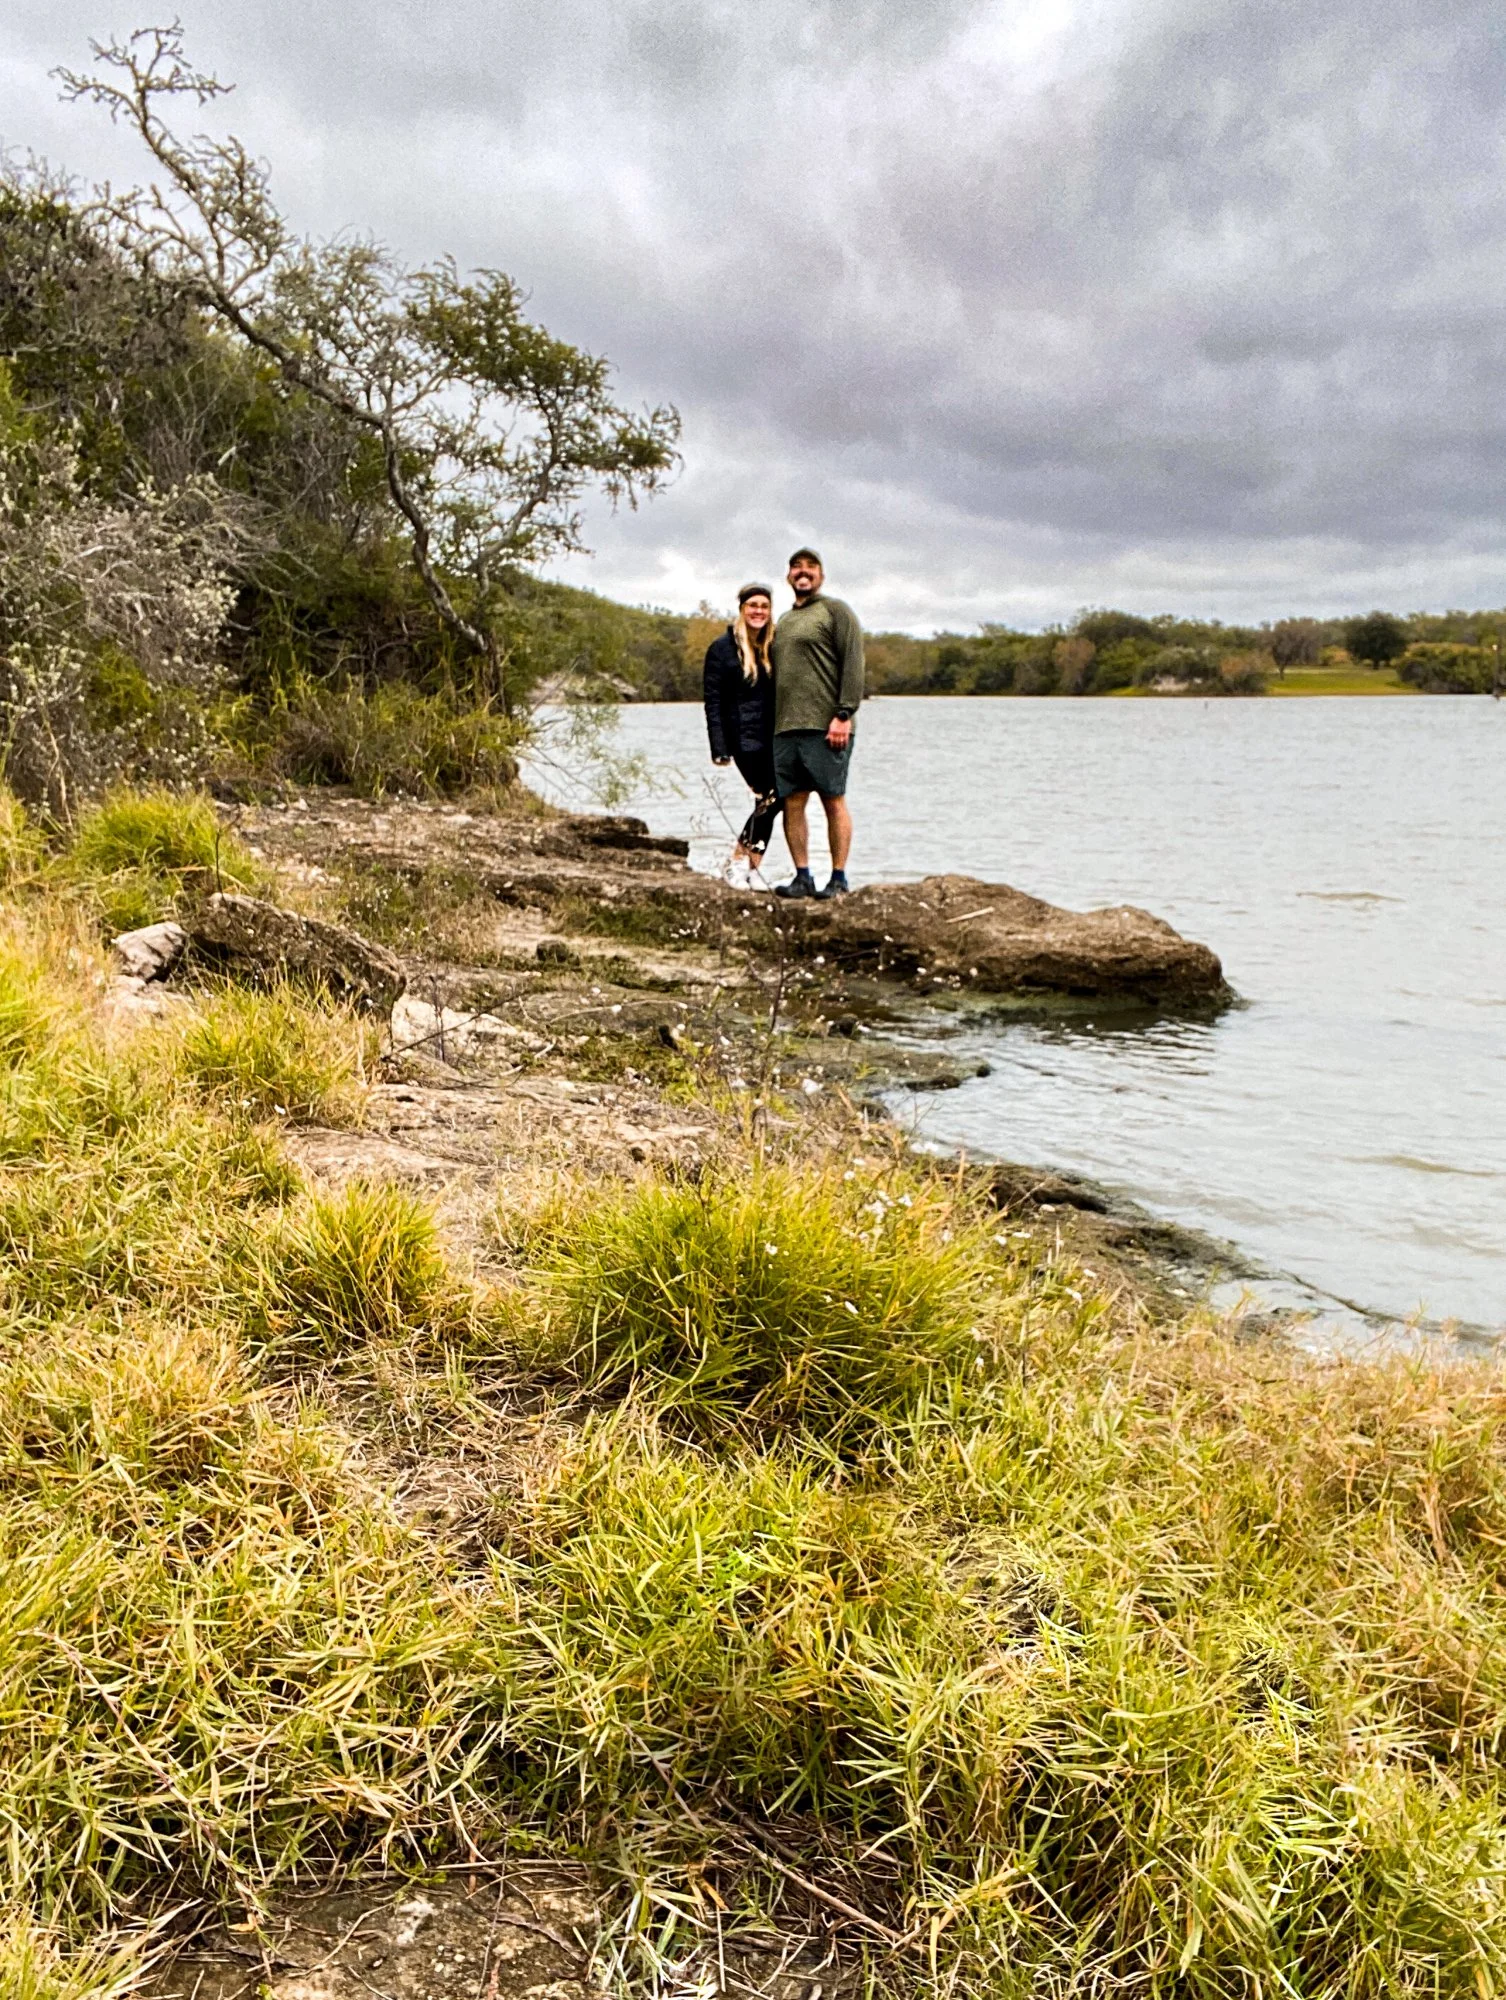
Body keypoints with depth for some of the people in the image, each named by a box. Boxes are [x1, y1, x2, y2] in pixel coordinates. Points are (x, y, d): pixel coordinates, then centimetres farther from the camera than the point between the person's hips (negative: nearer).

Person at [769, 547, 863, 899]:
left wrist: (844, 714, -17)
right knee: (792, 802, 2)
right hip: (785, 727, 7)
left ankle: (839, 878, 1)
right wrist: (772, 721, 15)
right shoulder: (783, 621, 24)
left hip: (825, 726, -6)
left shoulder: (835, 610, 3)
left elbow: (853, 664, -7)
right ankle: (802, 877, 6)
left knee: (833, 800, -3)